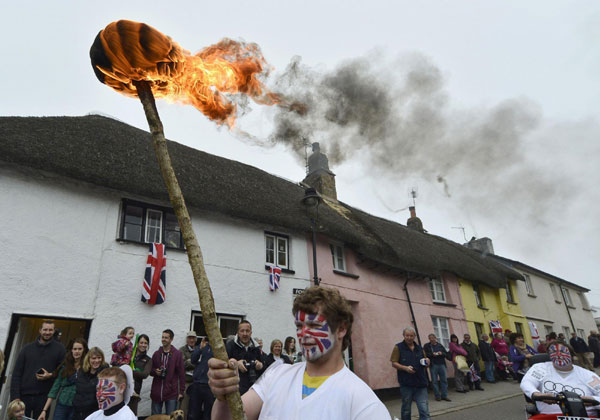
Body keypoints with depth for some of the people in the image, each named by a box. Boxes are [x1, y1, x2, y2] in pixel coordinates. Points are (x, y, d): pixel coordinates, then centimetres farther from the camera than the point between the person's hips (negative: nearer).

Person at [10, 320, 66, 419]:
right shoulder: (27, 348, 6)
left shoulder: (59, 349, 2)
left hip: (44, 397, -1)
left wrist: (51, 375, -13)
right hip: (24, 396, 1)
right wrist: (15, 396, -4)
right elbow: (16, 373, 4)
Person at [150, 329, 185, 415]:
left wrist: (181, 391, -5)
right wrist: (155, 372, -8)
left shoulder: (177, 354, -3)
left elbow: (181, 374, -2)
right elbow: (150, 371, 15)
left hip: (171, 393, -3)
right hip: (156, 392, 3)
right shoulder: (156, 353, 7)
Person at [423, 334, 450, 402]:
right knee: (434, 381, 0)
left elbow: (447, 354, 12)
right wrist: (432, 354, -16)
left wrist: (442, 353, -7)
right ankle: (437, 396, 8)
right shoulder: (426, 346, 5)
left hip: (441, 364, 3)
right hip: (433, 365, -3)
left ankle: (444, 395, 9)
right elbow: (424, 354, -5)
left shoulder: (440, 345, 14)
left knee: (444, 380, 1)